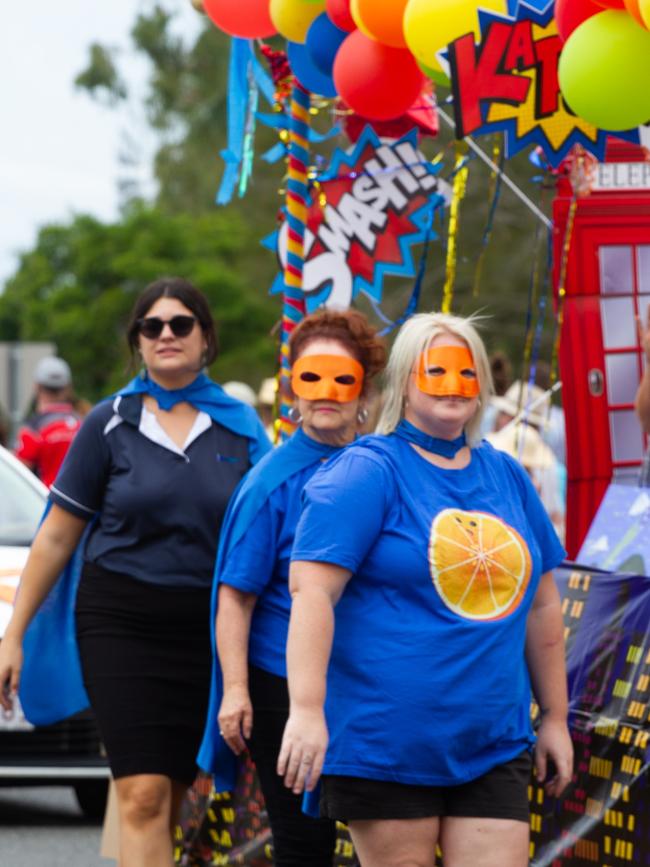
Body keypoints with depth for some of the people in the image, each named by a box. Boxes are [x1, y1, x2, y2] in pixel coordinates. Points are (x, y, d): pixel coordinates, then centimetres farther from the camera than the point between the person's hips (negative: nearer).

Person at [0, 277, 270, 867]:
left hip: (207, 632, 2)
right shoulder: (111, 424, 3)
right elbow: (57, 536, 5)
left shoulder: (241, 427, 7)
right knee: (144, 796, -13)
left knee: (168, 799, 6)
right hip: (121, 623, -2)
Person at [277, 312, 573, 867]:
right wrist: (307, 710, -24)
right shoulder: (370, 472, -5)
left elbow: (540, 605, 21)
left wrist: (555, 718, 20)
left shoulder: (507, 477, 14)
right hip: (385, 748, -5)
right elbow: (312, 590, -15)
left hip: (493, 747, 5)